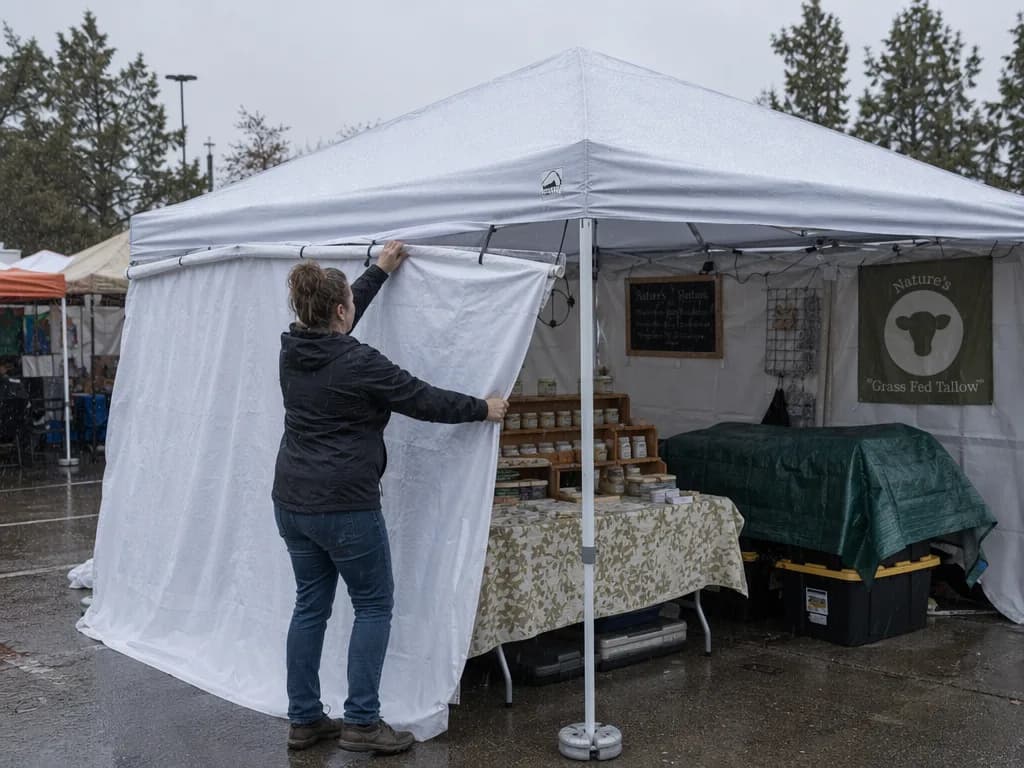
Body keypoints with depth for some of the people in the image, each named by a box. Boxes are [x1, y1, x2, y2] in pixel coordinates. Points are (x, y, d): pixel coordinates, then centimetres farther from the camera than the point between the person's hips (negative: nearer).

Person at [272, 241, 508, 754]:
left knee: (310, 605, 14)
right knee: (373, 606, 6)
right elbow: (423, 400, -9)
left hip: (291, 501, 8)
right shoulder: (358, 362, -18)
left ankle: (303, 720, 20)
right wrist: (483, 410, 6)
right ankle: (361, 723, 7)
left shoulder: (293, 349, 4)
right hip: (344, 506, -8)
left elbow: (334, 324, 23)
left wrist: (381, 270, 33)